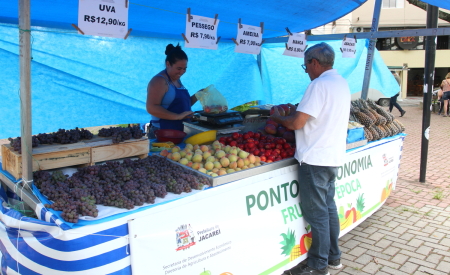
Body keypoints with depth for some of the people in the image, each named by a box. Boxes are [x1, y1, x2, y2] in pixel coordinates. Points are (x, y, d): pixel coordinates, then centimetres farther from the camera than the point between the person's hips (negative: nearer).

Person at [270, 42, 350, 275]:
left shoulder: (319, 84, -17)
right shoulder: (341, 83, 13)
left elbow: (296, 123, -19)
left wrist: (278, 118, -1)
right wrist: (297, 110, 18)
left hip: (315, 159, -10)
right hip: (333, 156, 10)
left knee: (316, 213, 1)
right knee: (328, 207, 18)